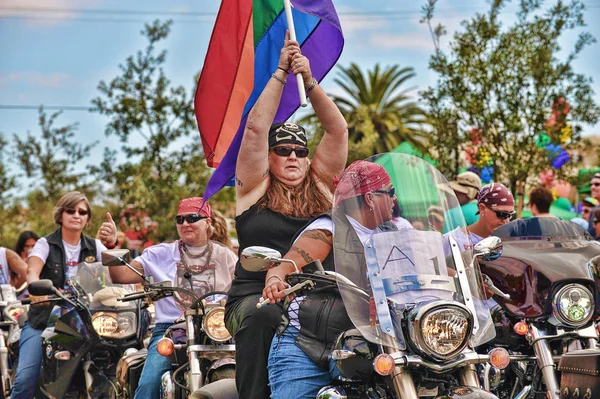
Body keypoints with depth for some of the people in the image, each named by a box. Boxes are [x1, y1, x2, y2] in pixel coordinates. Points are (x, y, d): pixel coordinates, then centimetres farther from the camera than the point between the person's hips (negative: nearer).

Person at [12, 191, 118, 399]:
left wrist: (111, 244, -26)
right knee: (26, 378, -20)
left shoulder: (94, 246, 11)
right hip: (43, 321, -2)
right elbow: (32, 270, -16)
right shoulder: (46, 244, 3)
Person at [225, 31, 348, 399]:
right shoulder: (255, 186, 9)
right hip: (256, 296, -2)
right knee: (261, 317, -36)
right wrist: (281, 72, 0)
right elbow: (256, 127, -1)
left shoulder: (321, 184, 14)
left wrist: (310, 81, -2)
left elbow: (338, 129, 7)